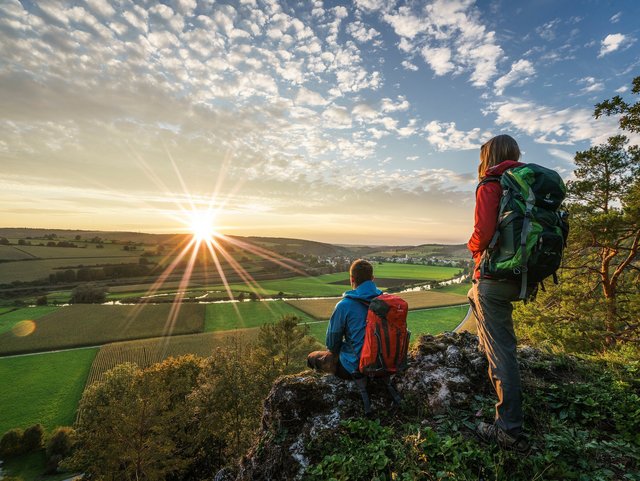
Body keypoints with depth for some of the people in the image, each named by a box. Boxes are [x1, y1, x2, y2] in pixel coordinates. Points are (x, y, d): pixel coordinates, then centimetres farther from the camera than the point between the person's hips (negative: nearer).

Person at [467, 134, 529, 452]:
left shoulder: (490, 185, -12)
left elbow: (483, 233, -25)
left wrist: (472, 246, -3)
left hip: (494, 277, -8)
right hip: (521, 277, 9)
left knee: (501, 351, -3)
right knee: (474, 295, 36)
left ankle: (510, 430, 6)